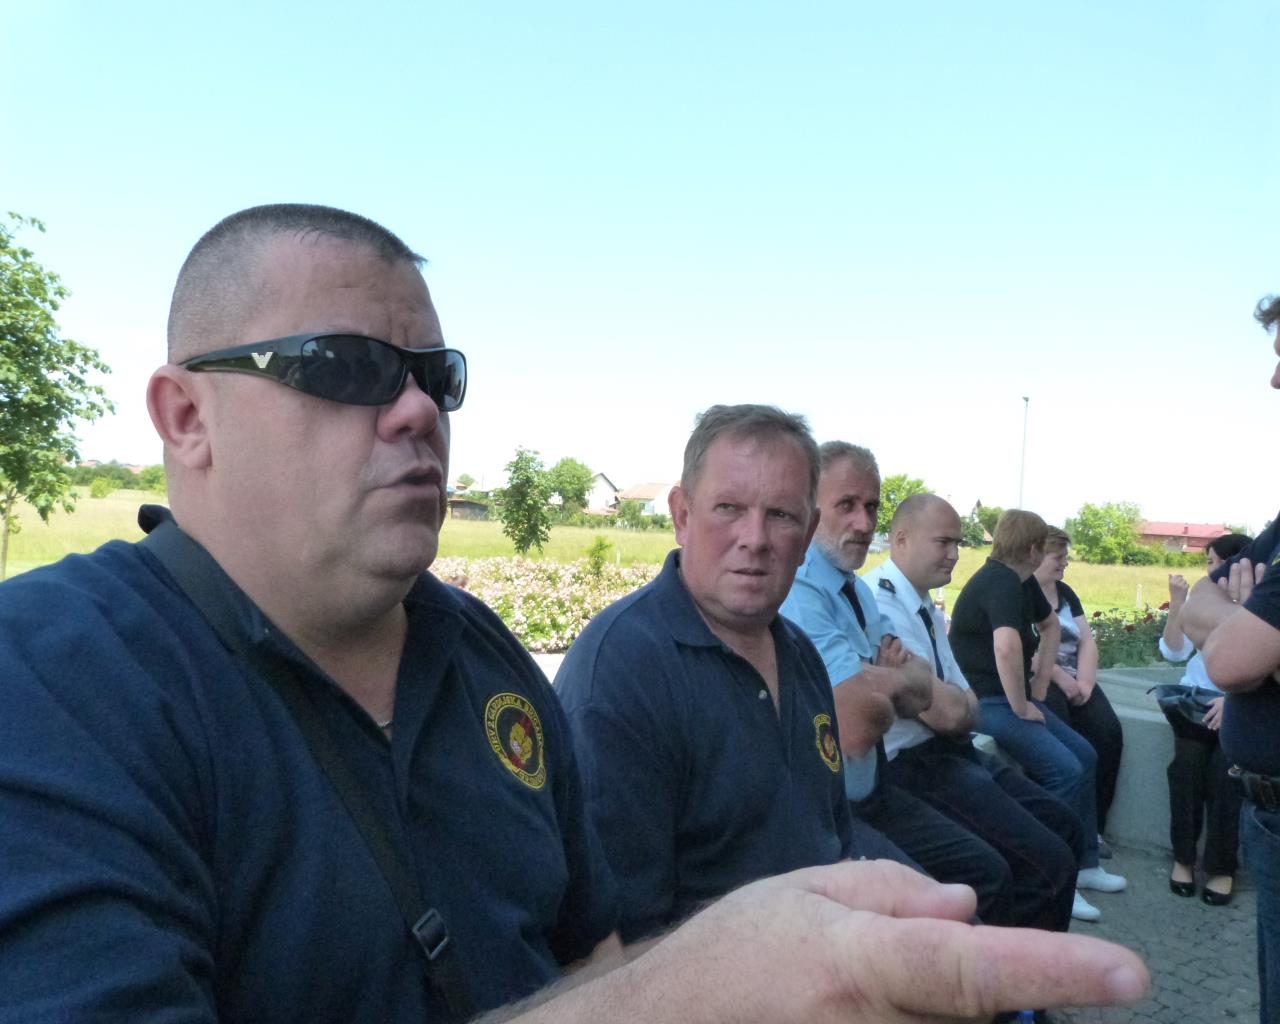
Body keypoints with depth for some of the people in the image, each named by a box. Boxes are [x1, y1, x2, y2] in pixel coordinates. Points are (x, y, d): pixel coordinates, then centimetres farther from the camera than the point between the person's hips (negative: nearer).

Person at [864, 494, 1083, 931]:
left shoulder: (926, 607, 13)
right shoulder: (881, 603, -20)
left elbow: (968, 708, 14)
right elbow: (946, 713, -22)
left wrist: (956, 706, -9)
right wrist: (959, 703, 1)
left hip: (952, 752, 10)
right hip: (913, 765, -10)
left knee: (1065, 828, 13)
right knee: (1048, 863, -16)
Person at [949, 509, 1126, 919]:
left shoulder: (1021, 581, 11)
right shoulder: (1000, 583, -20)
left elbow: (1050, 625, 29)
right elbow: (1006, 646, -38)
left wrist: (1039, 686, 20)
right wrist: (1021, 706, -25)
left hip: (1012, 696, 10)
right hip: (984, 701, -10)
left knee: (1084, 755, 9)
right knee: (1065, 769, -18)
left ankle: (1083, 863, 19)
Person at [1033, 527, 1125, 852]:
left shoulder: (1064, 593, 20)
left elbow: (1087, 642, 12)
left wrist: (1084, 682, -6)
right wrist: (1060, 678, -17)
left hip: (1073, 682, 7)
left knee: (1109, 733, -17)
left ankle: (1093, 825, -11)